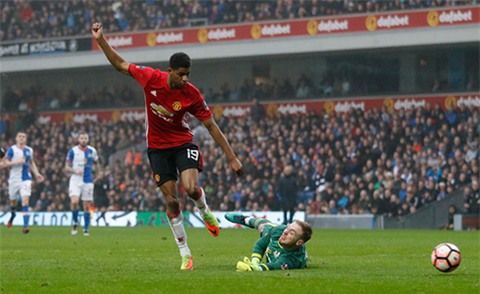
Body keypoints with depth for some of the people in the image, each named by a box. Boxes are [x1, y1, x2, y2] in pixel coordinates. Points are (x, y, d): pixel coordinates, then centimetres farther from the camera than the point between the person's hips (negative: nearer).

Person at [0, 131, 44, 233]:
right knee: (13, 201, 15)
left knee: (25, 201, -16)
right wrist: (17, 162, -23)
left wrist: (37, 174, 10)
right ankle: (12, 215, 50)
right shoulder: (11, 150, -5)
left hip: (26, 179, 1)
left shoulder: (29, 150, 6)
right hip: (14, 179, -1)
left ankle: (25, 226, -22)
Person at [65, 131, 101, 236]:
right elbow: (67, 168, -1)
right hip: (75, 180, -2)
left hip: (88, 181, 2)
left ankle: (86, 229, 13)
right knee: (74, 201, -22)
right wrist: (75, 171, -19)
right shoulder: (72, 151, -3)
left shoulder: (92, 151, 3)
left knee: (87, 206, 2)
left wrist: (98, 173, 15)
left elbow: (97, 162, 22)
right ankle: (75, 223, 2)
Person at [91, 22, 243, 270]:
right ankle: (185, 254, 5)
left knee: (190, 188, -24)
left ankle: (204, 211, 14)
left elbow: (211, 126, -11)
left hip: (182, 143, -1)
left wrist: (231, 157, -12)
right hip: (157, 147, 1)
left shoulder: (192, 95, -18)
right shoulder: (151, 78, -16)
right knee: (170, 200, -3)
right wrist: (101, 40, -9)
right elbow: (120, 64, -2)